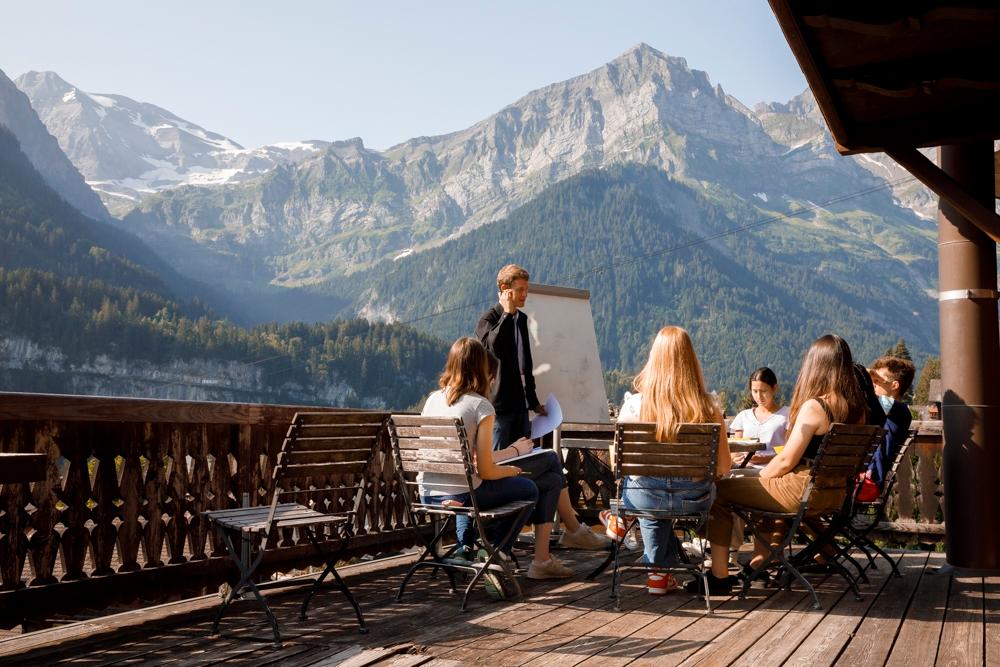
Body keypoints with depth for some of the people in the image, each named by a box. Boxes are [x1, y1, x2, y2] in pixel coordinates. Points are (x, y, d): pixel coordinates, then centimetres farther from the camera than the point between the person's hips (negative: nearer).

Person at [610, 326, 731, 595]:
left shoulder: (633, 404, -13)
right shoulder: (709, 406, -12)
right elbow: (723, 467, -8)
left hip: (644, 498, -1)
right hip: (694, 499, 1)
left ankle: (660, 570, 44)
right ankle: (660, 571, 44)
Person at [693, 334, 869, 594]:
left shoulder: (814, 406, -20)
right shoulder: (857, 406, 3)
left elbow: (786, 461, -18)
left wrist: (761, 474, 2)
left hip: (804, 492, -9)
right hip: (836, 493, 9)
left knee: (718, 490, 1)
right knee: (767, 483, 35)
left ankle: (719, 576, 3)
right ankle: (765, 555, 40)